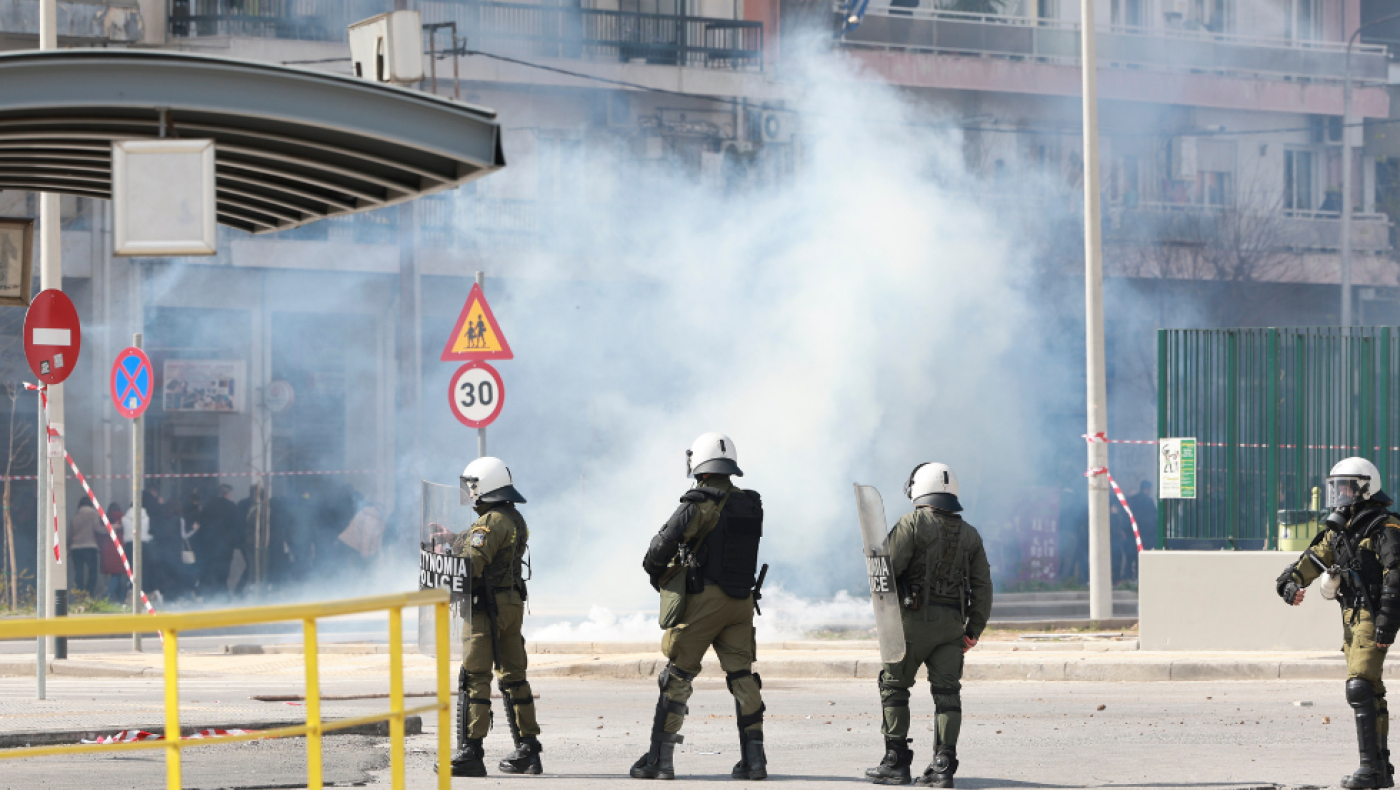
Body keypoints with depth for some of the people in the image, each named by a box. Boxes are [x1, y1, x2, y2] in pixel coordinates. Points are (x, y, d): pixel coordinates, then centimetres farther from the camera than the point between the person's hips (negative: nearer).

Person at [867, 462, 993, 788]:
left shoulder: (913, 523, -4)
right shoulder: (969, 534, 13)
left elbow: (888, 567, -12)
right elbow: (983, 586, 10)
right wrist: (974, 630, 13)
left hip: (915, 617, -4)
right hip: (952, 623, 4)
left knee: (894, 686, 6)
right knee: (947, 691, 2)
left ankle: (897, 762, 4)